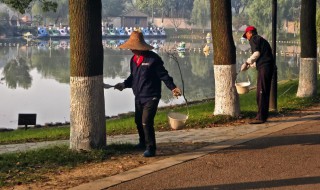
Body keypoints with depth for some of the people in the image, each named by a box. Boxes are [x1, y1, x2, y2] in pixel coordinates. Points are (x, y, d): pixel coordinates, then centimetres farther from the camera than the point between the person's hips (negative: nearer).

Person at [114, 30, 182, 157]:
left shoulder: (153, 58, -14)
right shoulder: (133, 59, 8)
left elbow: (163, 75, -12)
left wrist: (172, 88, -19)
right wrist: (124, 84, 4)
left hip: (151, 97, -8)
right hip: (138, 97, 8)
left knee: (146, 122, -16)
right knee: (138, 121, 19)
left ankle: (150, 148, -7)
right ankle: (143, 142, 41)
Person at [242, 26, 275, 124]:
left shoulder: (254, 39, 0)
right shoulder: (261, 39, 28)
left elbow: (256, 53, -13)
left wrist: (247, 62, -5)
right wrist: (250, 65, 33)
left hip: (264, 68, -9)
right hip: (269, 67, 9)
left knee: (261, 93, -10)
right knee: (264, 93, 12)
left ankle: (261, 117, -13)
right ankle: (263, 116, 17)